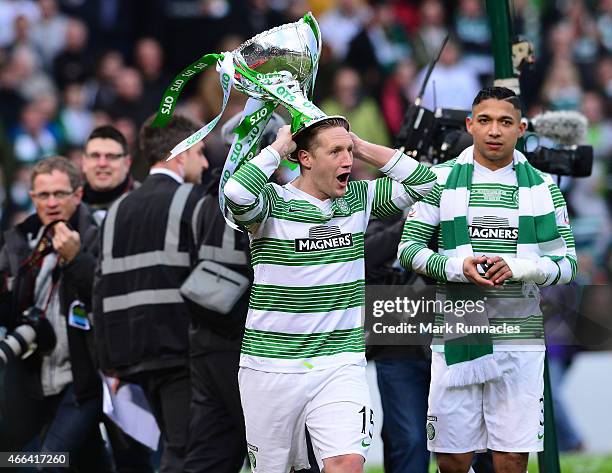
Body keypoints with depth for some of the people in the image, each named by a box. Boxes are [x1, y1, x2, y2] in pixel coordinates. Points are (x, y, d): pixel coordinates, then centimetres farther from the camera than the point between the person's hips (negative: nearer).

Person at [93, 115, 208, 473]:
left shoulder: (119, 210, 14)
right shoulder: (190, 201, -6)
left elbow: (104, 290, 13)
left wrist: (109, 359, 16)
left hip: (136, 354, 7)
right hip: (180, 349, -7)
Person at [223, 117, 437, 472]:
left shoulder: (359, 199, 7)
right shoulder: (272, 203, -7)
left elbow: (421, 181, 5)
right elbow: (237, 193, -29)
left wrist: (360, 146, 0)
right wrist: (279, 146, -14)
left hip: (340, 364, 2)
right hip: (272, 366, -2)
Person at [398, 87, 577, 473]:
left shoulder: (543, 187, 7)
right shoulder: (442, 180, 5)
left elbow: (567, 263, 6)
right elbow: (409, 248, 5)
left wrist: (522, 268, -14)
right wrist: (456, 267, -13)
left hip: (519, 339, 0)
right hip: (456, 336, 0)